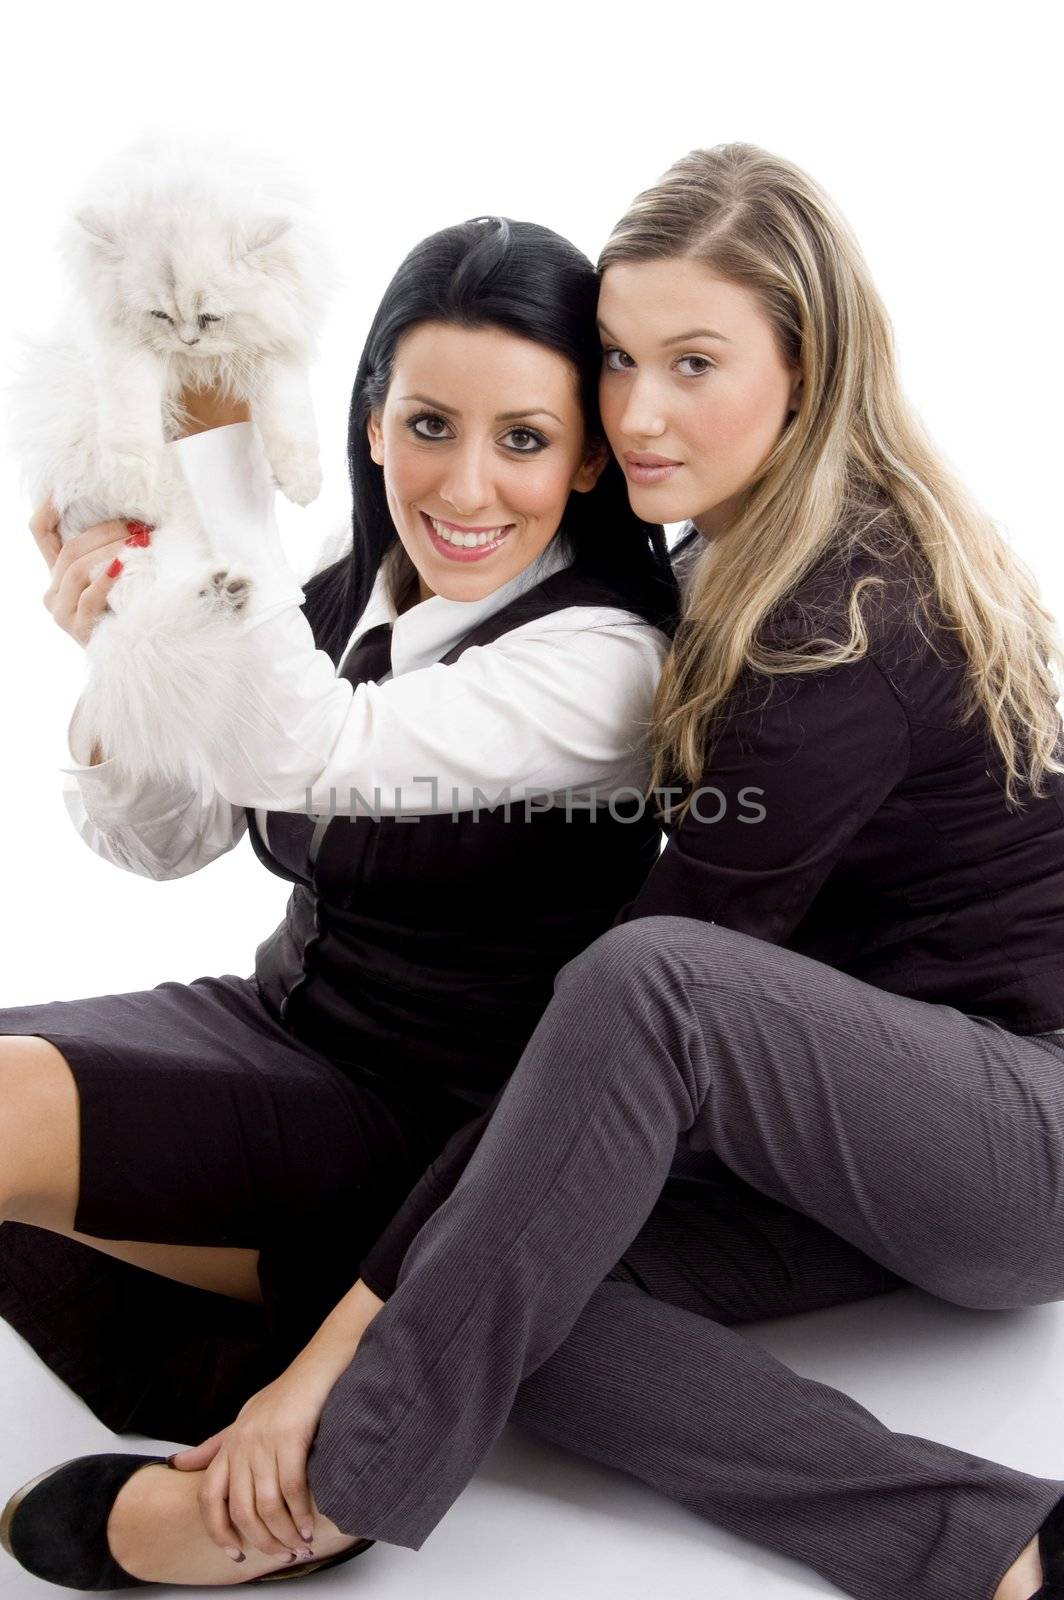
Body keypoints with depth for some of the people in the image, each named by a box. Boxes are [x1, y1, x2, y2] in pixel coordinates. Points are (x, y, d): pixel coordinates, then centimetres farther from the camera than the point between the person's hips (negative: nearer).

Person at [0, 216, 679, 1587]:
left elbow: (293, 758, -31)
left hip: (432, 1122, -8)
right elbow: (167, 842, 4)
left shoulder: (605, 654, -18)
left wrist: (218, 444, -29)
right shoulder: (340, 603, 3)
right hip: (273, 1025, 8)